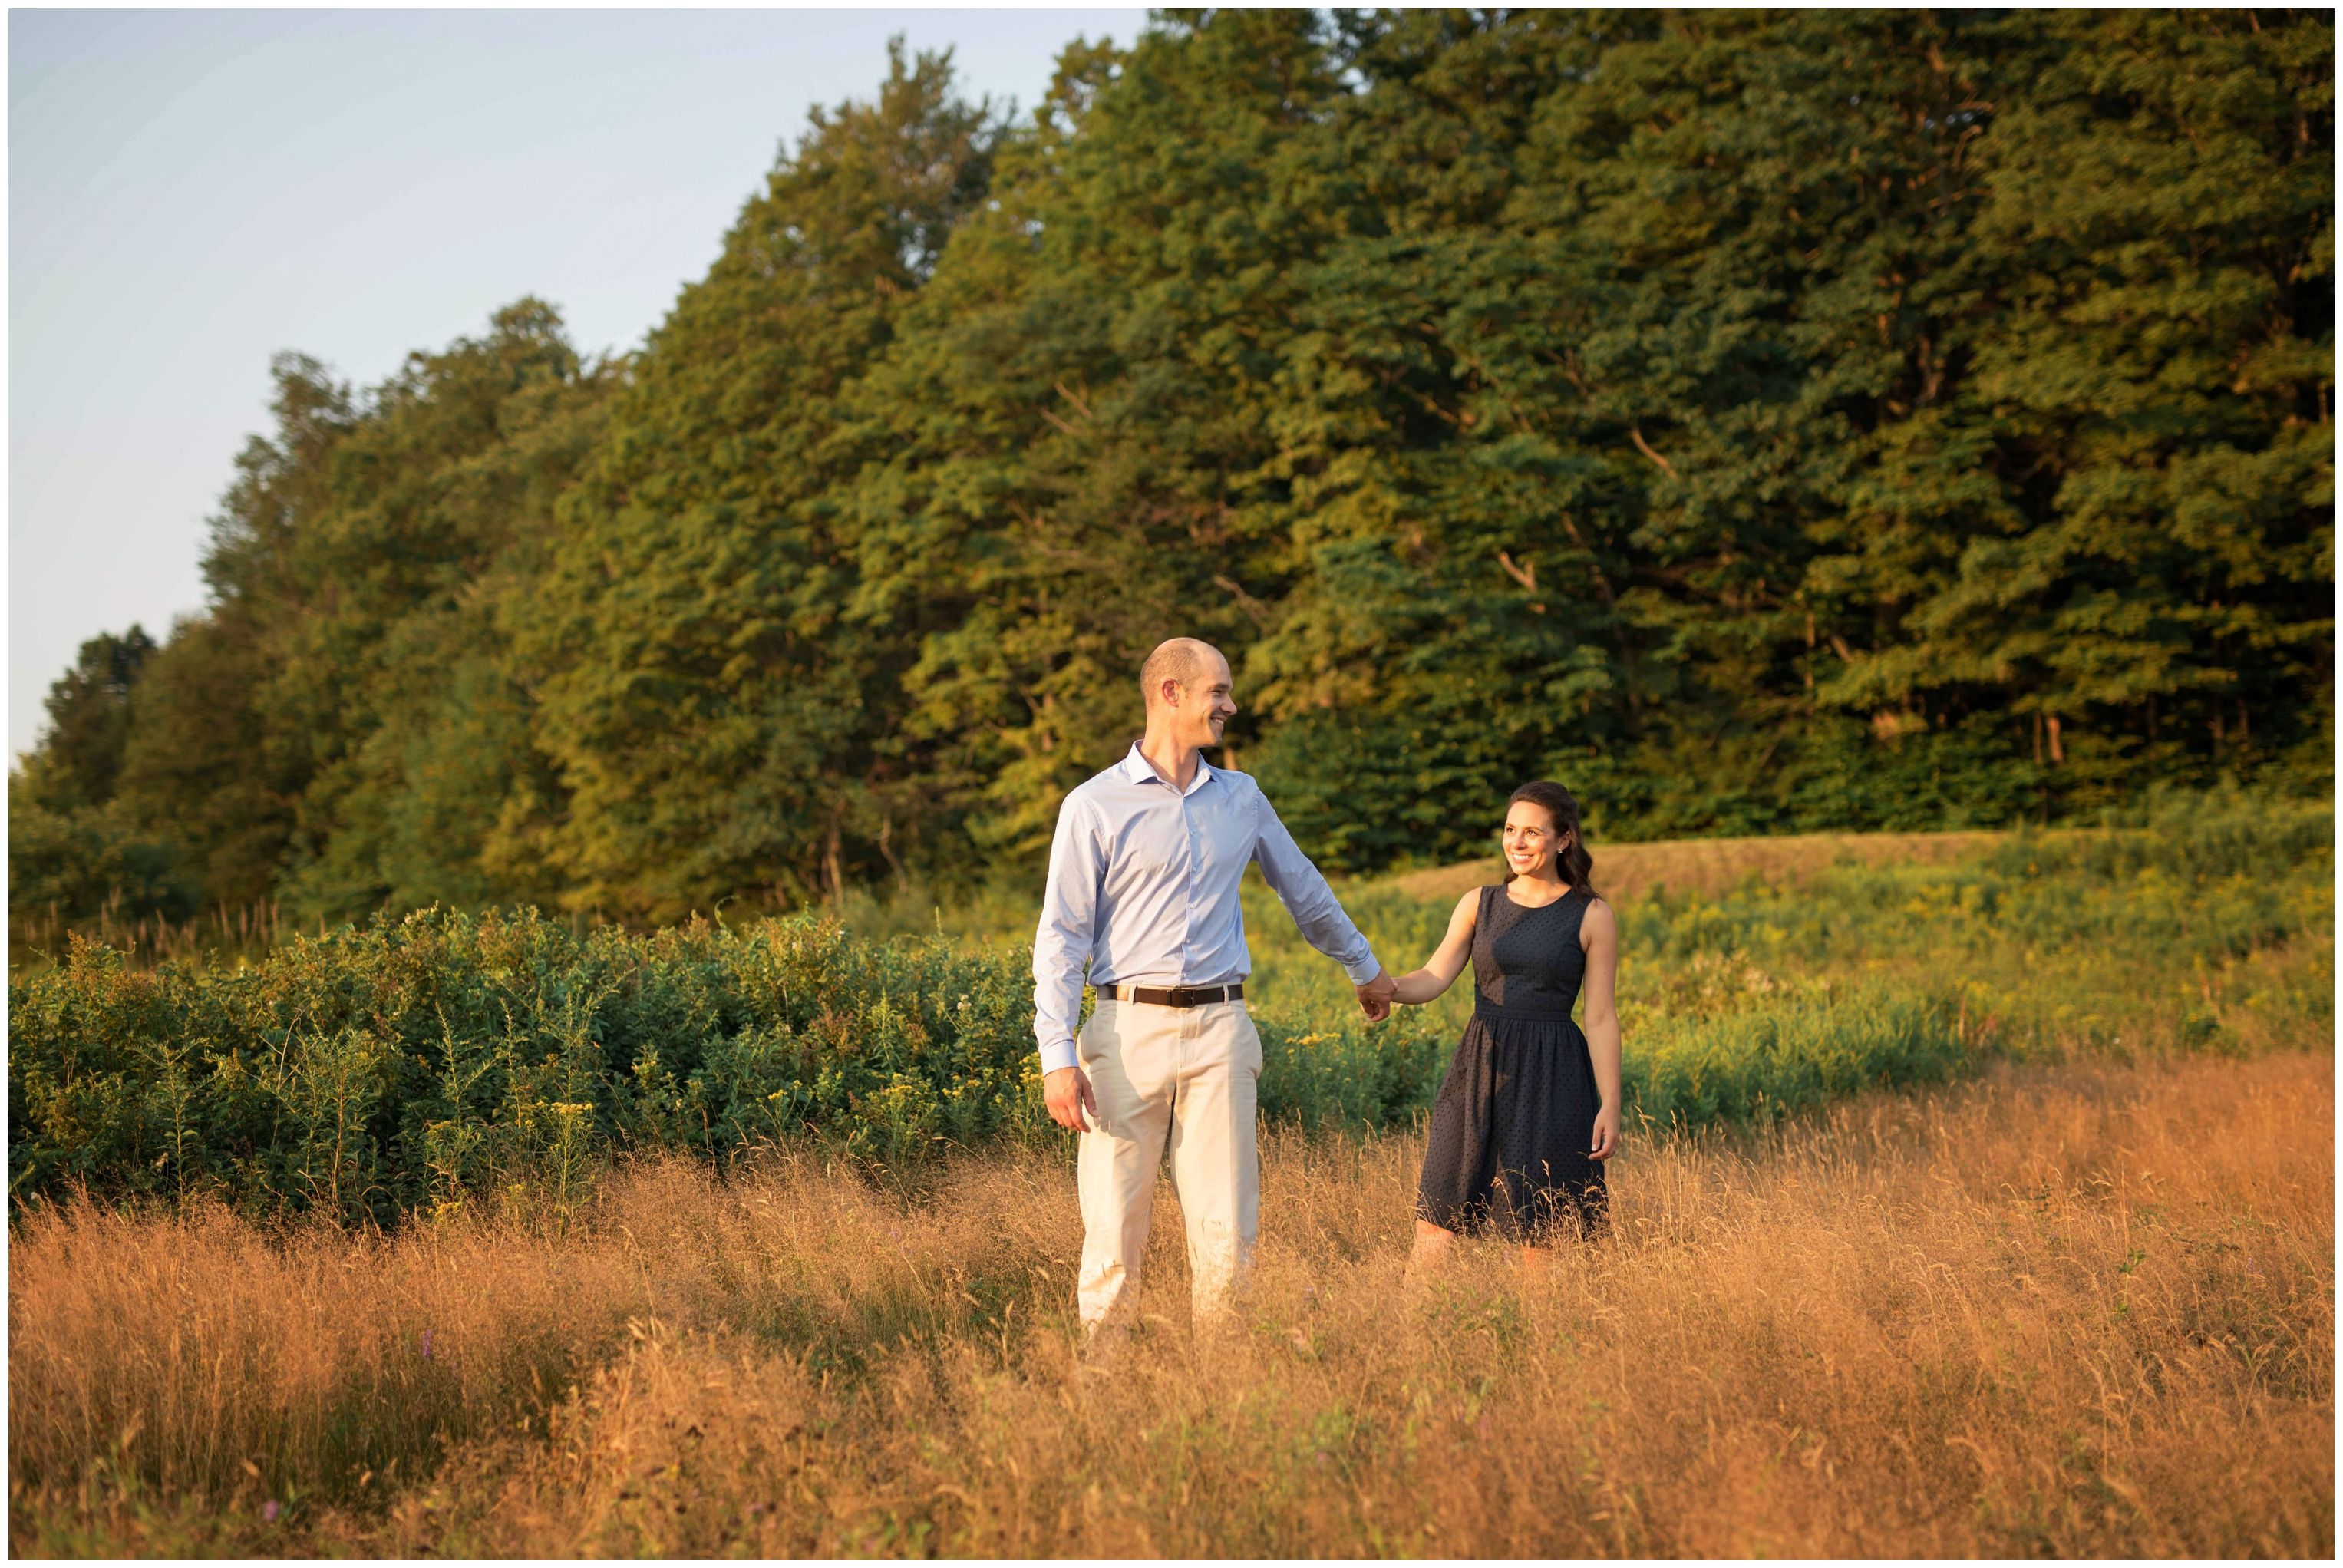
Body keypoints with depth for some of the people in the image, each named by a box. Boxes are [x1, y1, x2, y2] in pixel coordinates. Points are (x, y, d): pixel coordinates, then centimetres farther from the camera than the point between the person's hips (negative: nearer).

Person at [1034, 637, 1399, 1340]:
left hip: (1220, 1031, 4)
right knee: (1114, 1226, -3)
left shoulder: (1241, 798, 14)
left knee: (1228, 1232, -1)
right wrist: (1058, 1057, -12)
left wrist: (1365, 967, 39)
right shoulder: (1095, 806, 0)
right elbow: (1060, 938, -3)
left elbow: (1306, 892, 29)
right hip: (1130, 1028, -3)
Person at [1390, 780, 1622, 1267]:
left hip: (1550, 1080, -3)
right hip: (1479, 1070, 3)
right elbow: (1434, 978, 1)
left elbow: (1601, 1017, 0)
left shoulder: (1591, 916, 1)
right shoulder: (1479, 903, 10)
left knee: (1538, 1237, 0)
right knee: (1435, 1224, -2)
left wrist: (1610, 1105, -6)